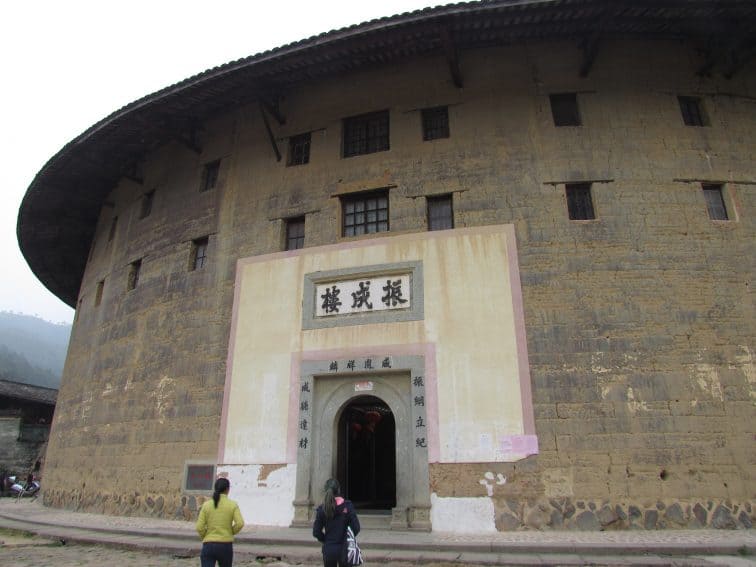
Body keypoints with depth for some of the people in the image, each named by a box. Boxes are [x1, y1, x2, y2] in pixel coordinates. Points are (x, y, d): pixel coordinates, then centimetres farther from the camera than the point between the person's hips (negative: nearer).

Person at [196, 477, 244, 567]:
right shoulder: (233, 505, -2)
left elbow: (199, 527, -4)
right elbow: (240, 523, -13)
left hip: (208, 546, 0)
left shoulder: (206, 505, 1)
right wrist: (230, 533, 6)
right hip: (225, 546, 0)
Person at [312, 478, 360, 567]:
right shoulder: (348, 506, -10)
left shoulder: (322, 509, -7)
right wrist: (347, 538, 8)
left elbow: (316, 532, -3)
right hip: (344, 549, -1)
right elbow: (356, 528, -9)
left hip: (328, 550, 1)